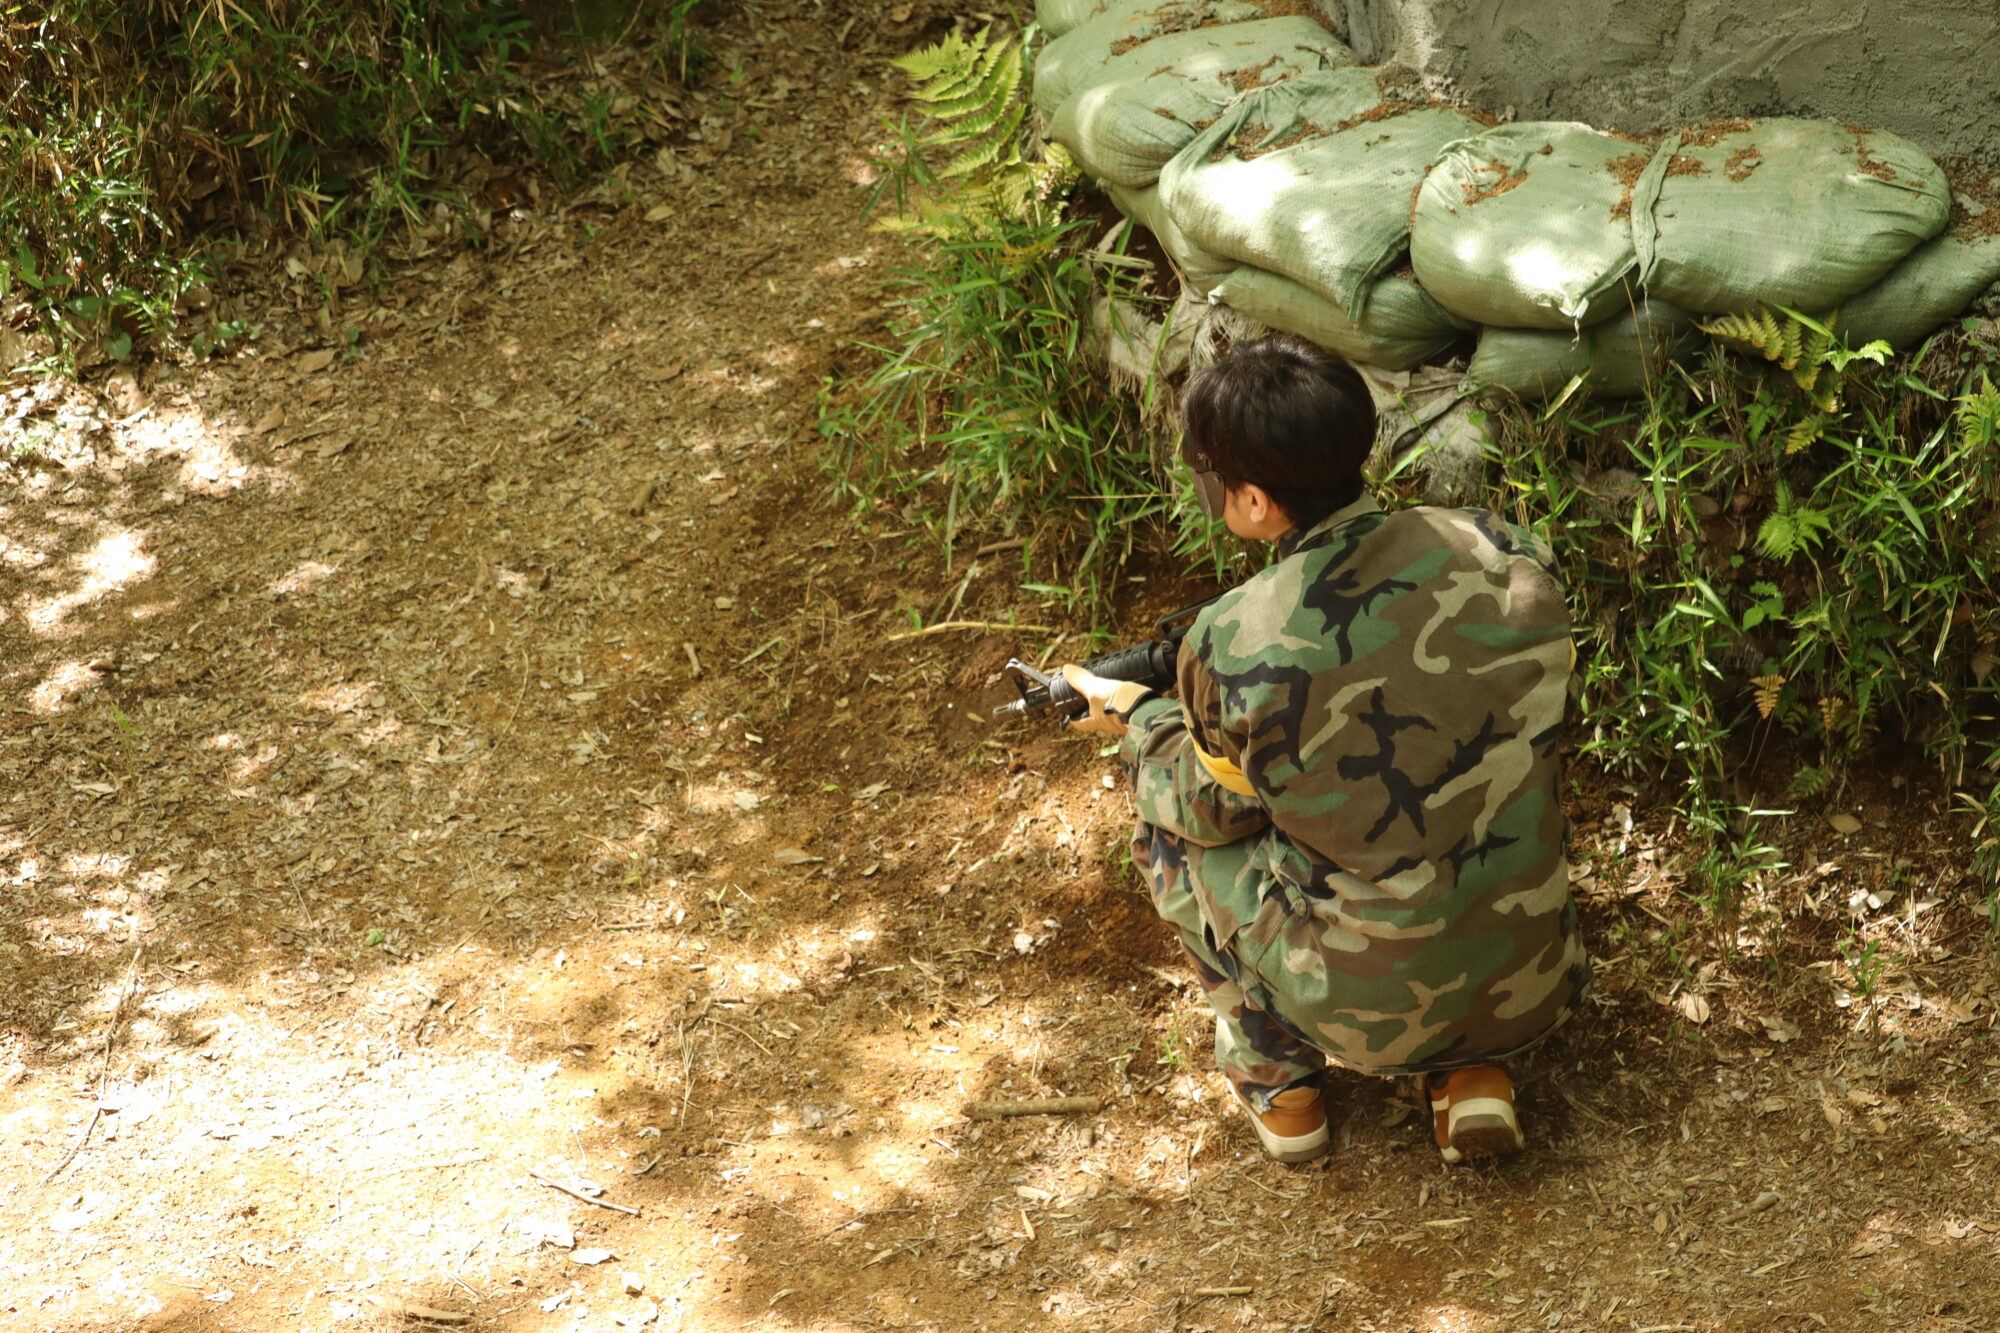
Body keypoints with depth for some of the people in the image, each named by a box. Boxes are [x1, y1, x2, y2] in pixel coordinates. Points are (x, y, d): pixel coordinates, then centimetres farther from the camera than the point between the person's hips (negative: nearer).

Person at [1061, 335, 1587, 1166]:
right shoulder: (1505, 555, -11)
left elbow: (1217, 811, -1)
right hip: (1535, 994, 4)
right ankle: (1469, 1078, 21)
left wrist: (1142, 720, 20)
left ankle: (1278, 1081, 25)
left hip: (1369, 1015, -3)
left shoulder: (1232, 648, -22)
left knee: (1172, 832, 19)